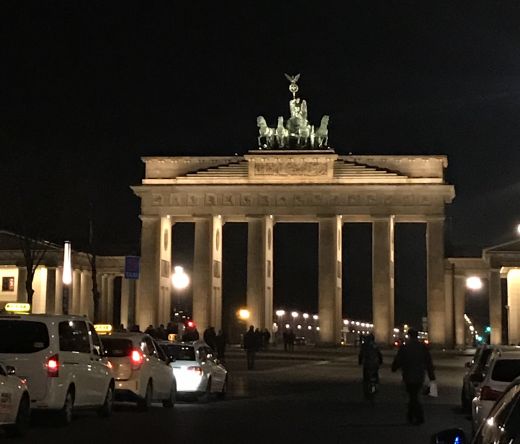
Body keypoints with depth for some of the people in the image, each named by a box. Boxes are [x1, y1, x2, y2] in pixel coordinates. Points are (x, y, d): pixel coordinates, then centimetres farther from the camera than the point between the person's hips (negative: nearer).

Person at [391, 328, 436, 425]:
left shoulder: (404, 348, -10)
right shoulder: (423, 347, 2)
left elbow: (397, 361, -1)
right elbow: (429, 363, 3)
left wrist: (394, 368, 20)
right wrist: (431, 376, 7)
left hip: (409, 377, -5)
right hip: (420, 377, 5)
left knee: (413, 397, -1)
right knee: (413, 396, 17)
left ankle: (420, 417, -8)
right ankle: (410, 416, 26)